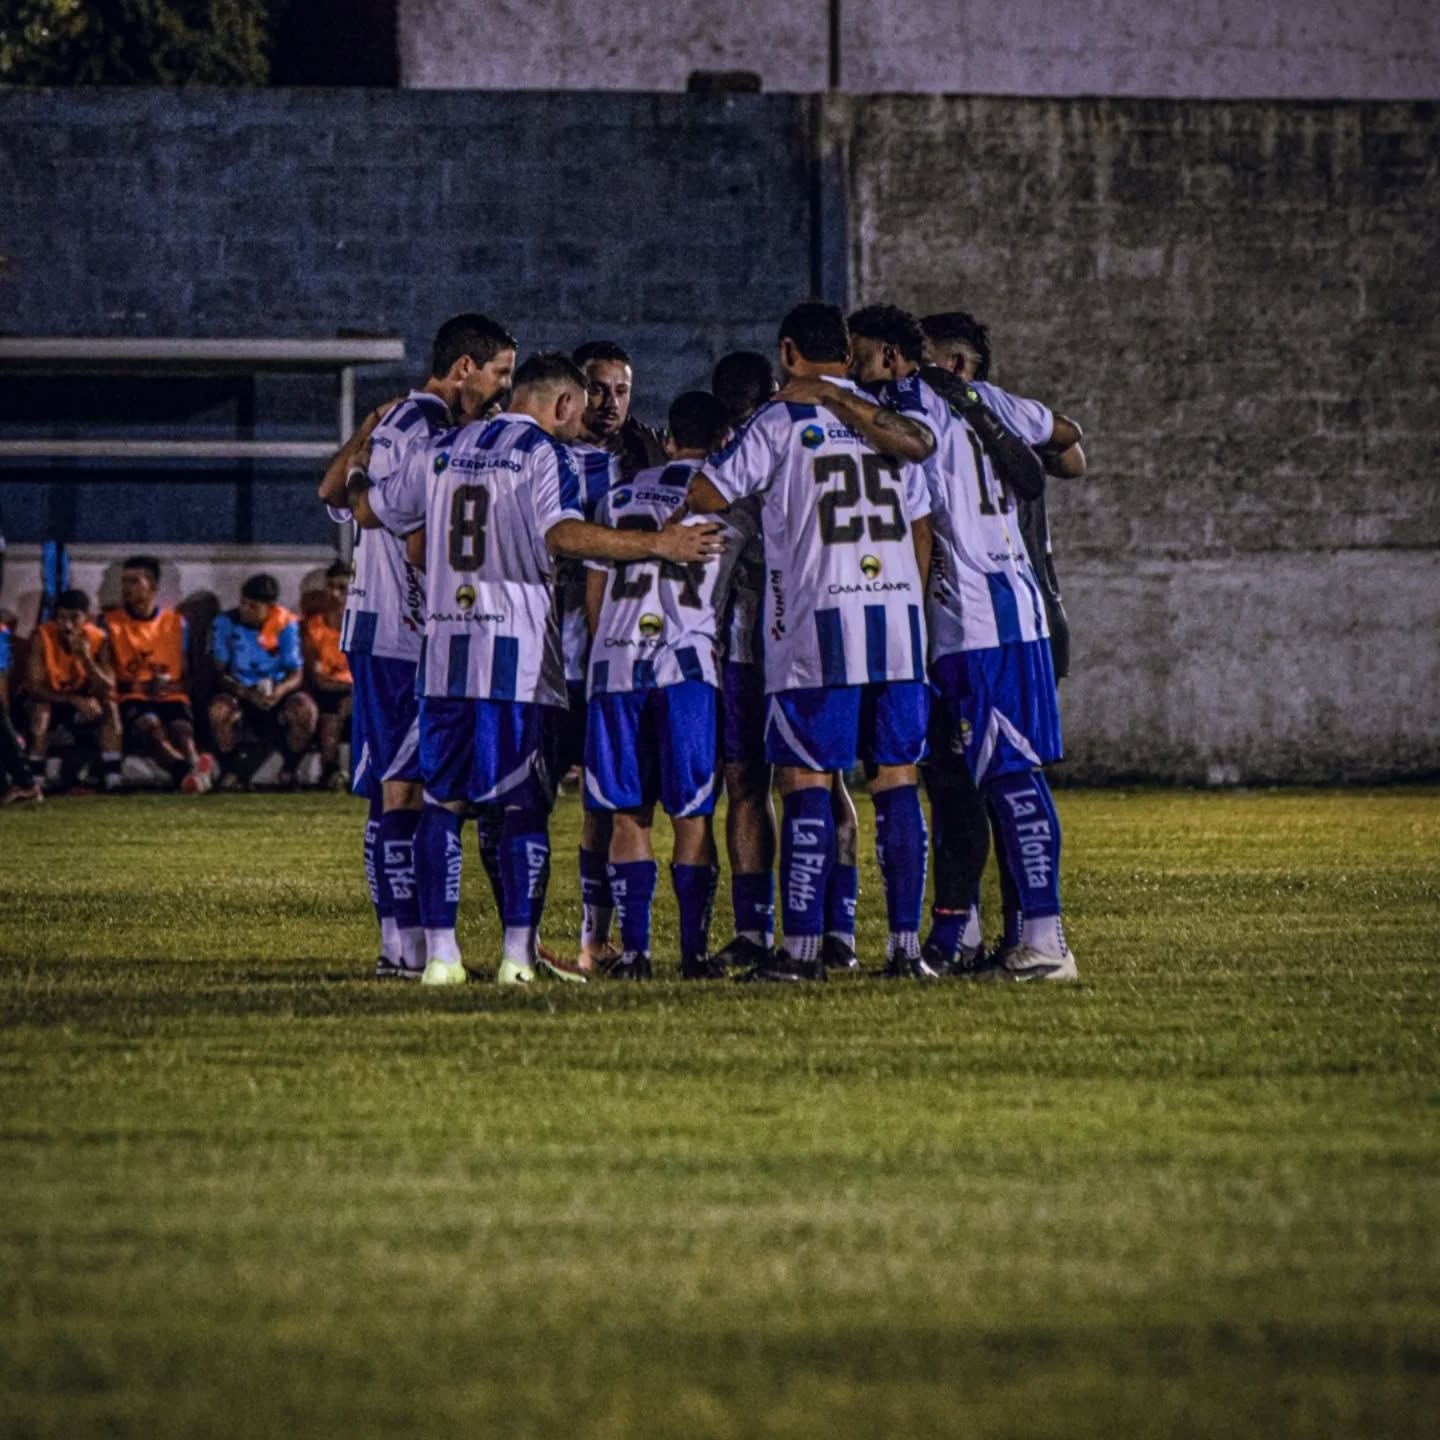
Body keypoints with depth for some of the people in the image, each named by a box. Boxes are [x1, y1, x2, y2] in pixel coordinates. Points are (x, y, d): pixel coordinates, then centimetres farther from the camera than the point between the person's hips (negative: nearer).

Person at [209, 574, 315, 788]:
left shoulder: (285, 626, -4)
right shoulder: (226, 623, -5)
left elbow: (296, 674, -5)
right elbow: (219, 672, -7)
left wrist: (279, 691, -29)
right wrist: (245, 692, -28)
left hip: (276, 695, 1)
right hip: (240, 695, -1)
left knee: (305, 708, -31)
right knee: (220, 708, -36)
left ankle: (288, 770, -7)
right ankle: (229, 771, -13)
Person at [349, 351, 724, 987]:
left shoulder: (440, 452, 14)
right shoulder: (546, 454, -4)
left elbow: (369, 511, 25)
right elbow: (562, 535, -20)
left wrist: (355, 475, 48)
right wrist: (658, 545, -19)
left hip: (445, 648, 5)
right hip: (519, 652, -5)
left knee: (443, 798, 7)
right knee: (525, 803, 1)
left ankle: (440, 952, 3)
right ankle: (518, 953, -4)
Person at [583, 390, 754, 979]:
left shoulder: (620, 499, 16)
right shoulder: (730, 502, 5)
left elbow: (594, 591, 18)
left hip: (615, 661, 2)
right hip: (688, 664, -2)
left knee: (627, 815, 5)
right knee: (692, 817, 2)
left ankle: (633, 950, 1)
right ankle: (694, 951, 0)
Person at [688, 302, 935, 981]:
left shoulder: (782, 422, -3)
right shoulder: (891, 421, 12)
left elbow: (707, 496, -3)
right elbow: (921, 528, 15)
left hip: (820, 622, -4)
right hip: (898, 616, 4)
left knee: (807, 780, -2)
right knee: (895, 779, 6)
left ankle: (803, 945, -4)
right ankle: (906, 943, 4)